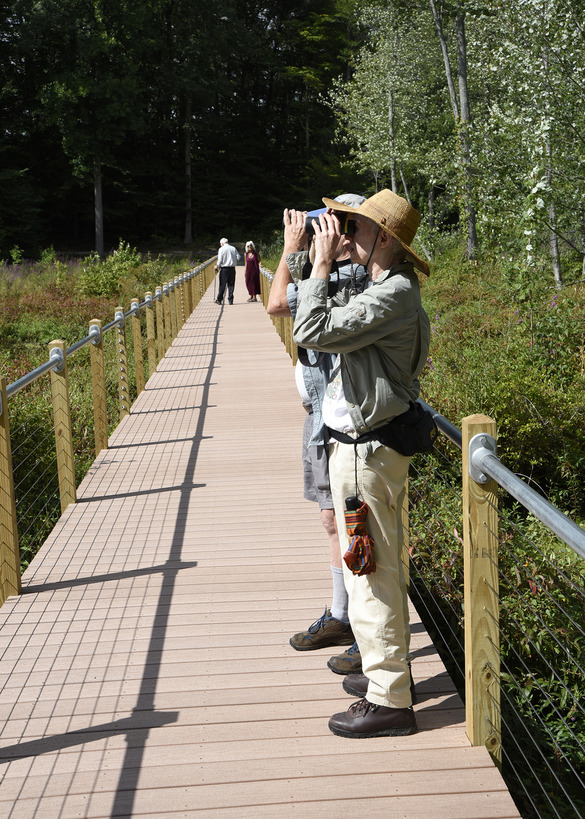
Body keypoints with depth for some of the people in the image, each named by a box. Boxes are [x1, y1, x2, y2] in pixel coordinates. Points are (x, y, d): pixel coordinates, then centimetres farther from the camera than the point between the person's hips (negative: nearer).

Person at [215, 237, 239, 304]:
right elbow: (238, 257, 4)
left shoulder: (221, 249, -5)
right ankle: (230, 300, 5)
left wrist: (217, 266, 6)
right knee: (231, 284, 7)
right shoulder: (233, 248, 6)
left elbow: (220, 259, -10)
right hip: (232, 268, 3)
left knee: (222, 284, 1)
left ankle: (219, 299, 5)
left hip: (224, 268, -3)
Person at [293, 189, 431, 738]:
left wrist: (322, 264, -17)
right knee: (380, 569, 20)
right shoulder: (390, 289, 13)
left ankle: (388, 701, 8)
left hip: (366, 452, -11)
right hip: (365, 444, 11)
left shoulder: (392, 297, -20)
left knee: (372, 574, -3)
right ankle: (389, 669, 35)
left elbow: (312, 331, -27)